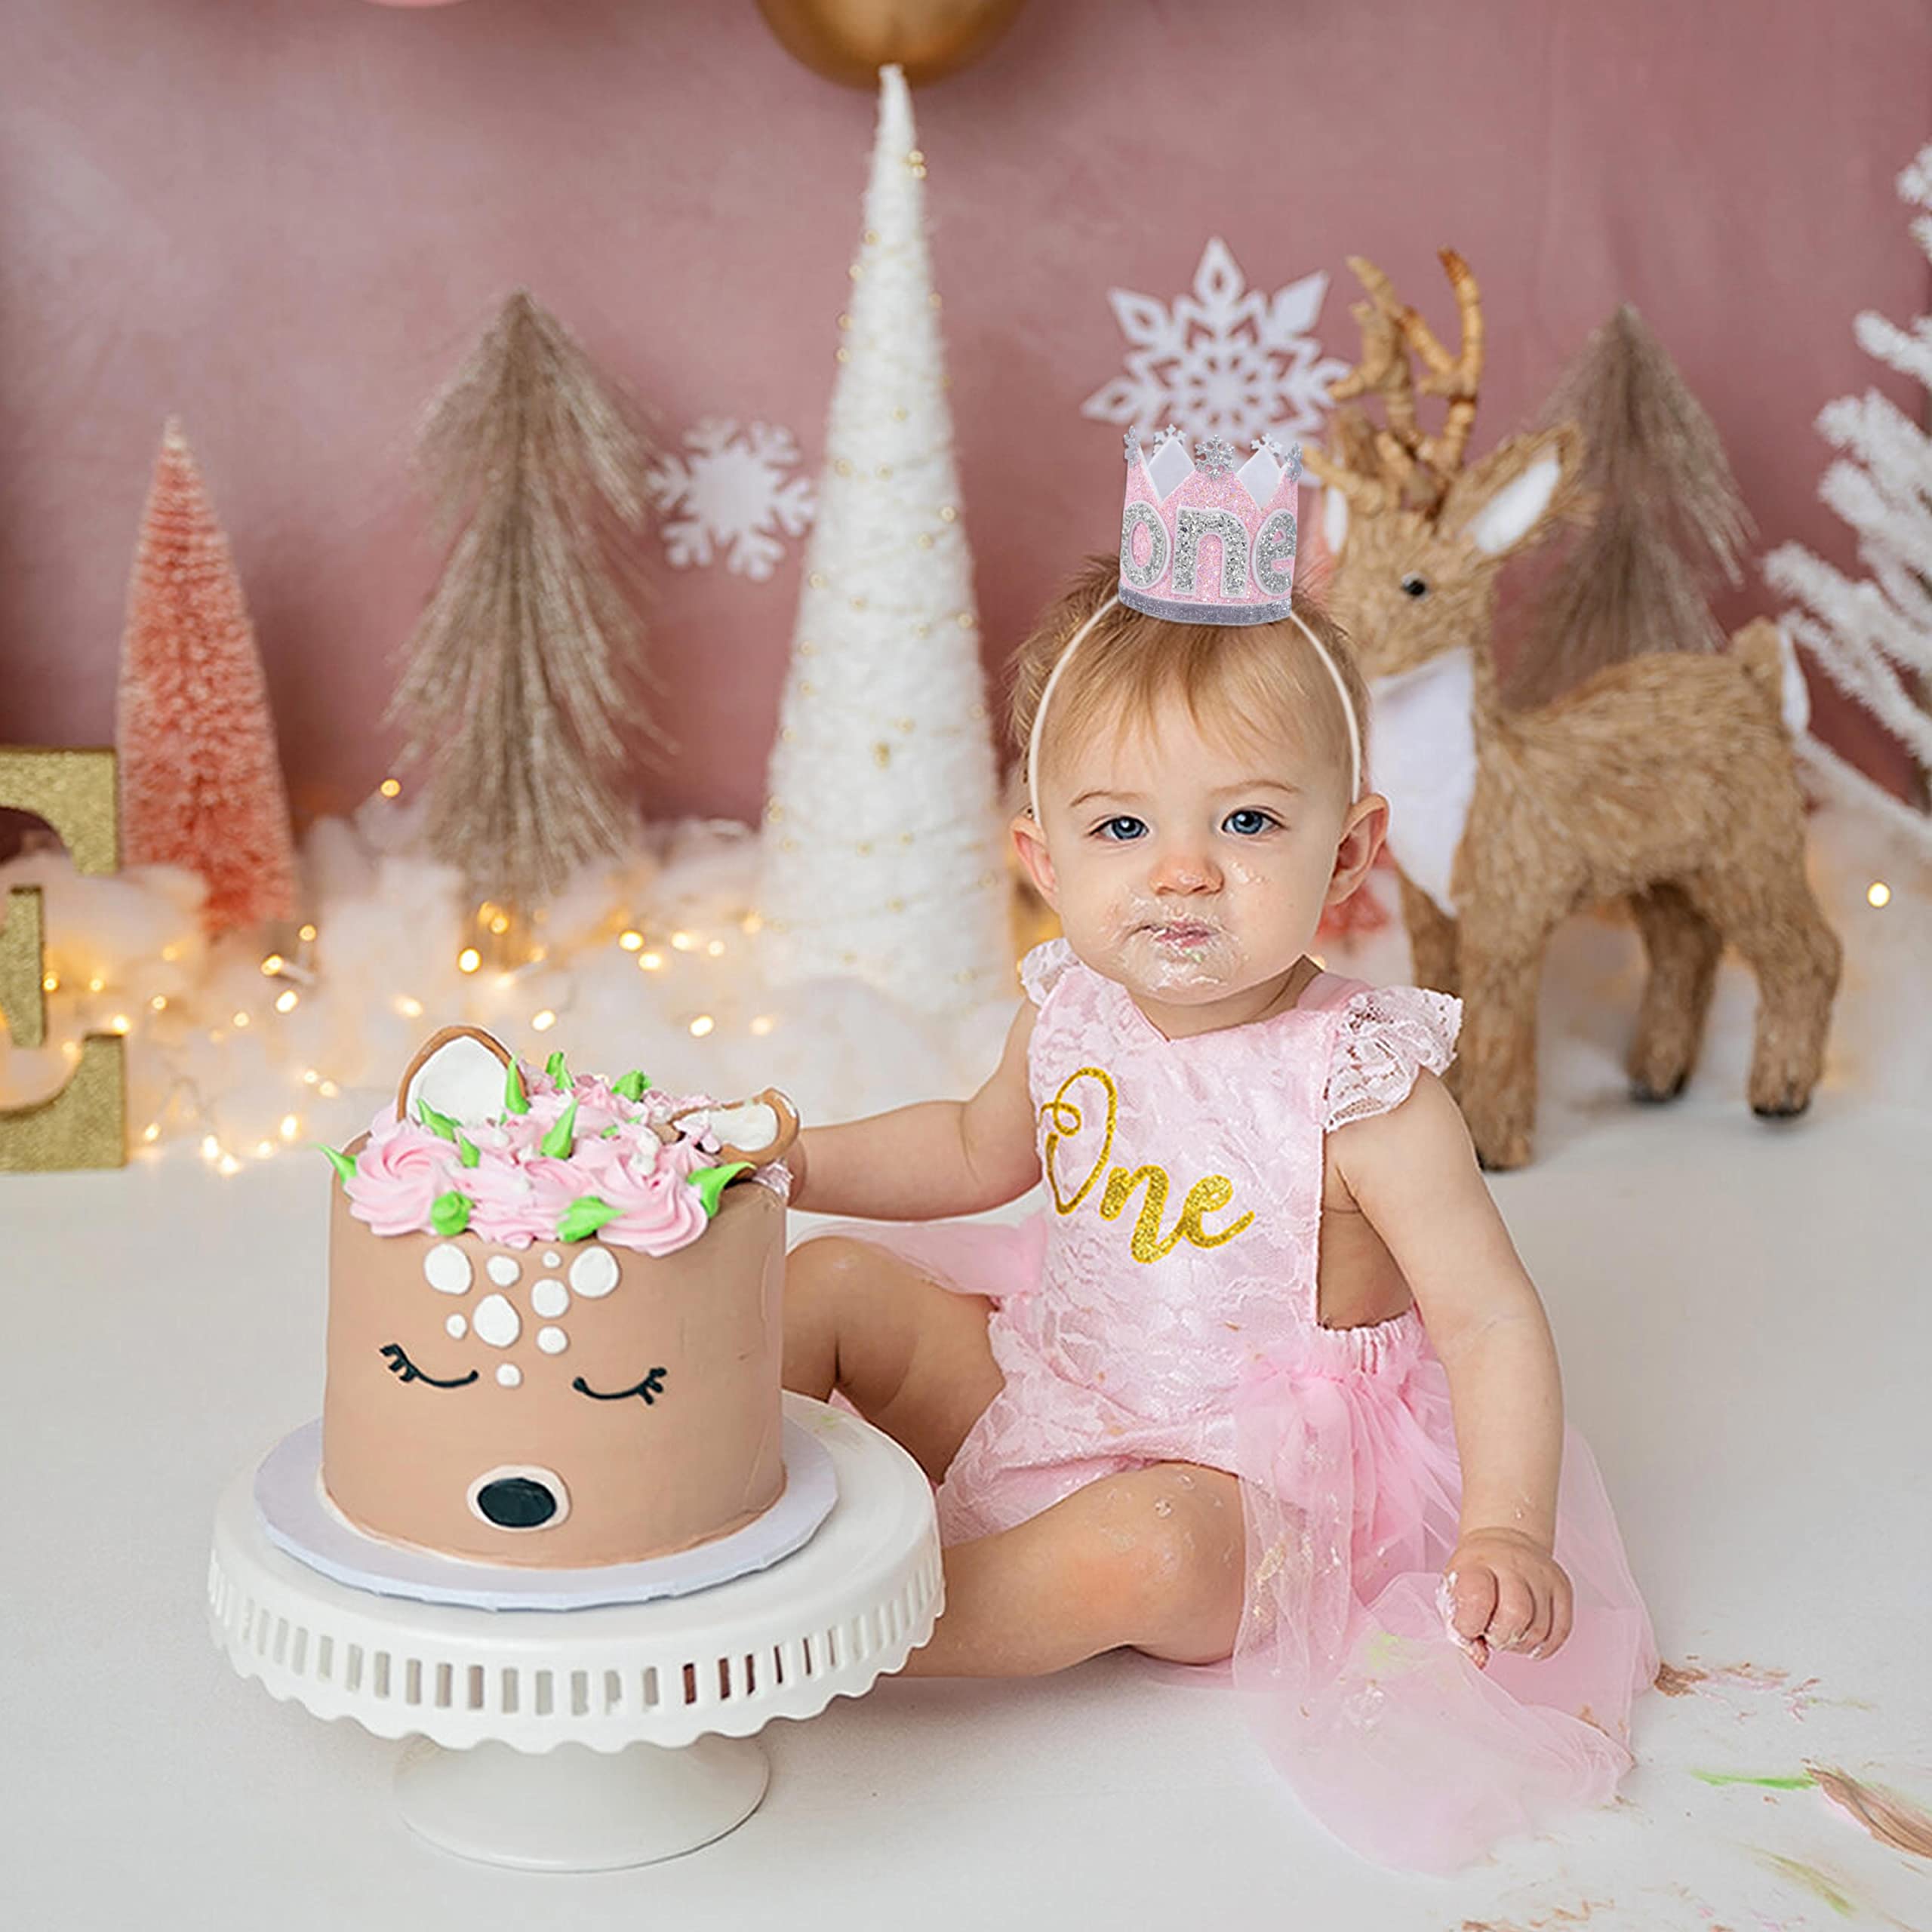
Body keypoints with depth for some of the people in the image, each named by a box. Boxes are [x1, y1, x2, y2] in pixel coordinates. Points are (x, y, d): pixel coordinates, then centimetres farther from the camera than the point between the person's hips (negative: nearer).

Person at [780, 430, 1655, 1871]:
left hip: (1248, 1469, -6)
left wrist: (1507, 1534, -34)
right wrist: (792, 1160, 6)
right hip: (1052, 1381, 6)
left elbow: (1493, 1324, -20)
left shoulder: (1362, 1088, -24)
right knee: (834, 1280, 1)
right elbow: (982, 1148, 15)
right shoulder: (1072, 1012, -7)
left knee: (1146, 1550, -35)